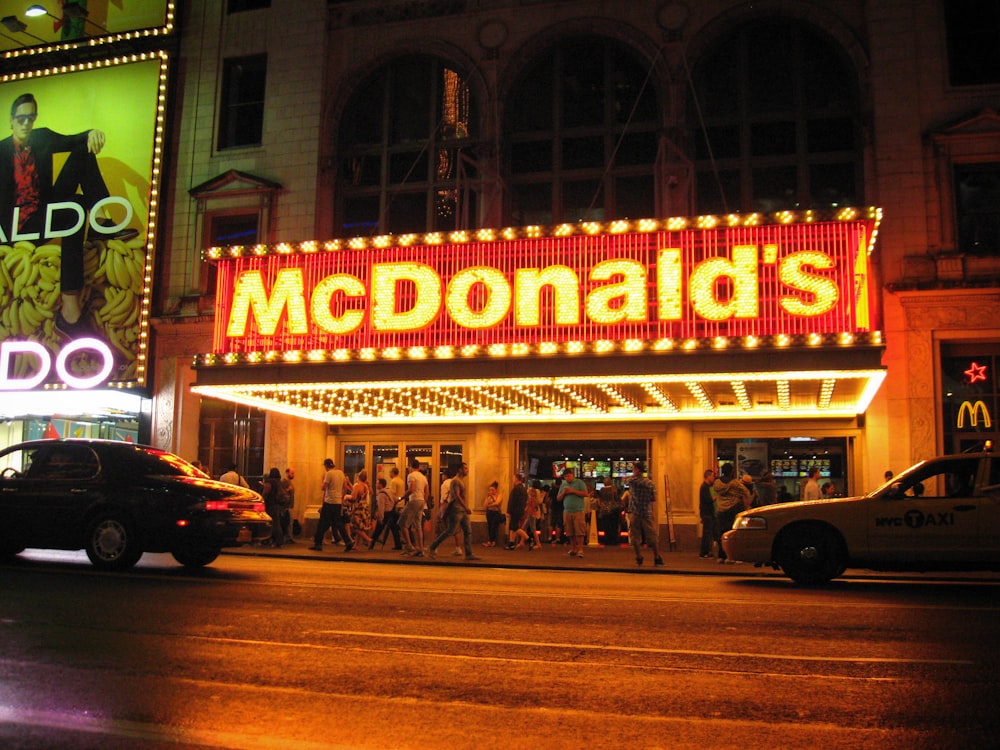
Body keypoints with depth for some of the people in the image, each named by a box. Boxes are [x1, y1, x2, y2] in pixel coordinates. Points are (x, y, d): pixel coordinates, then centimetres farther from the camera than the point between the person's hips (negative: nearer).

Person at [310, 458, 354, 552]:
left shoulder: (329, 473, -11)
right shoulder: (341, 473, 10)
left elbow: (323, 488, -14)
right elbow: (345, 488, 14)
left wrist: (323, 479, 2)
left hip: (329, 502, -7)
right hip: (338, 502, 7)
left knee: (322, 524, 2)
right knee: (338, 523, 11)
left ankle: (318, 544, 6)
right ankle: (348, 542, 1)